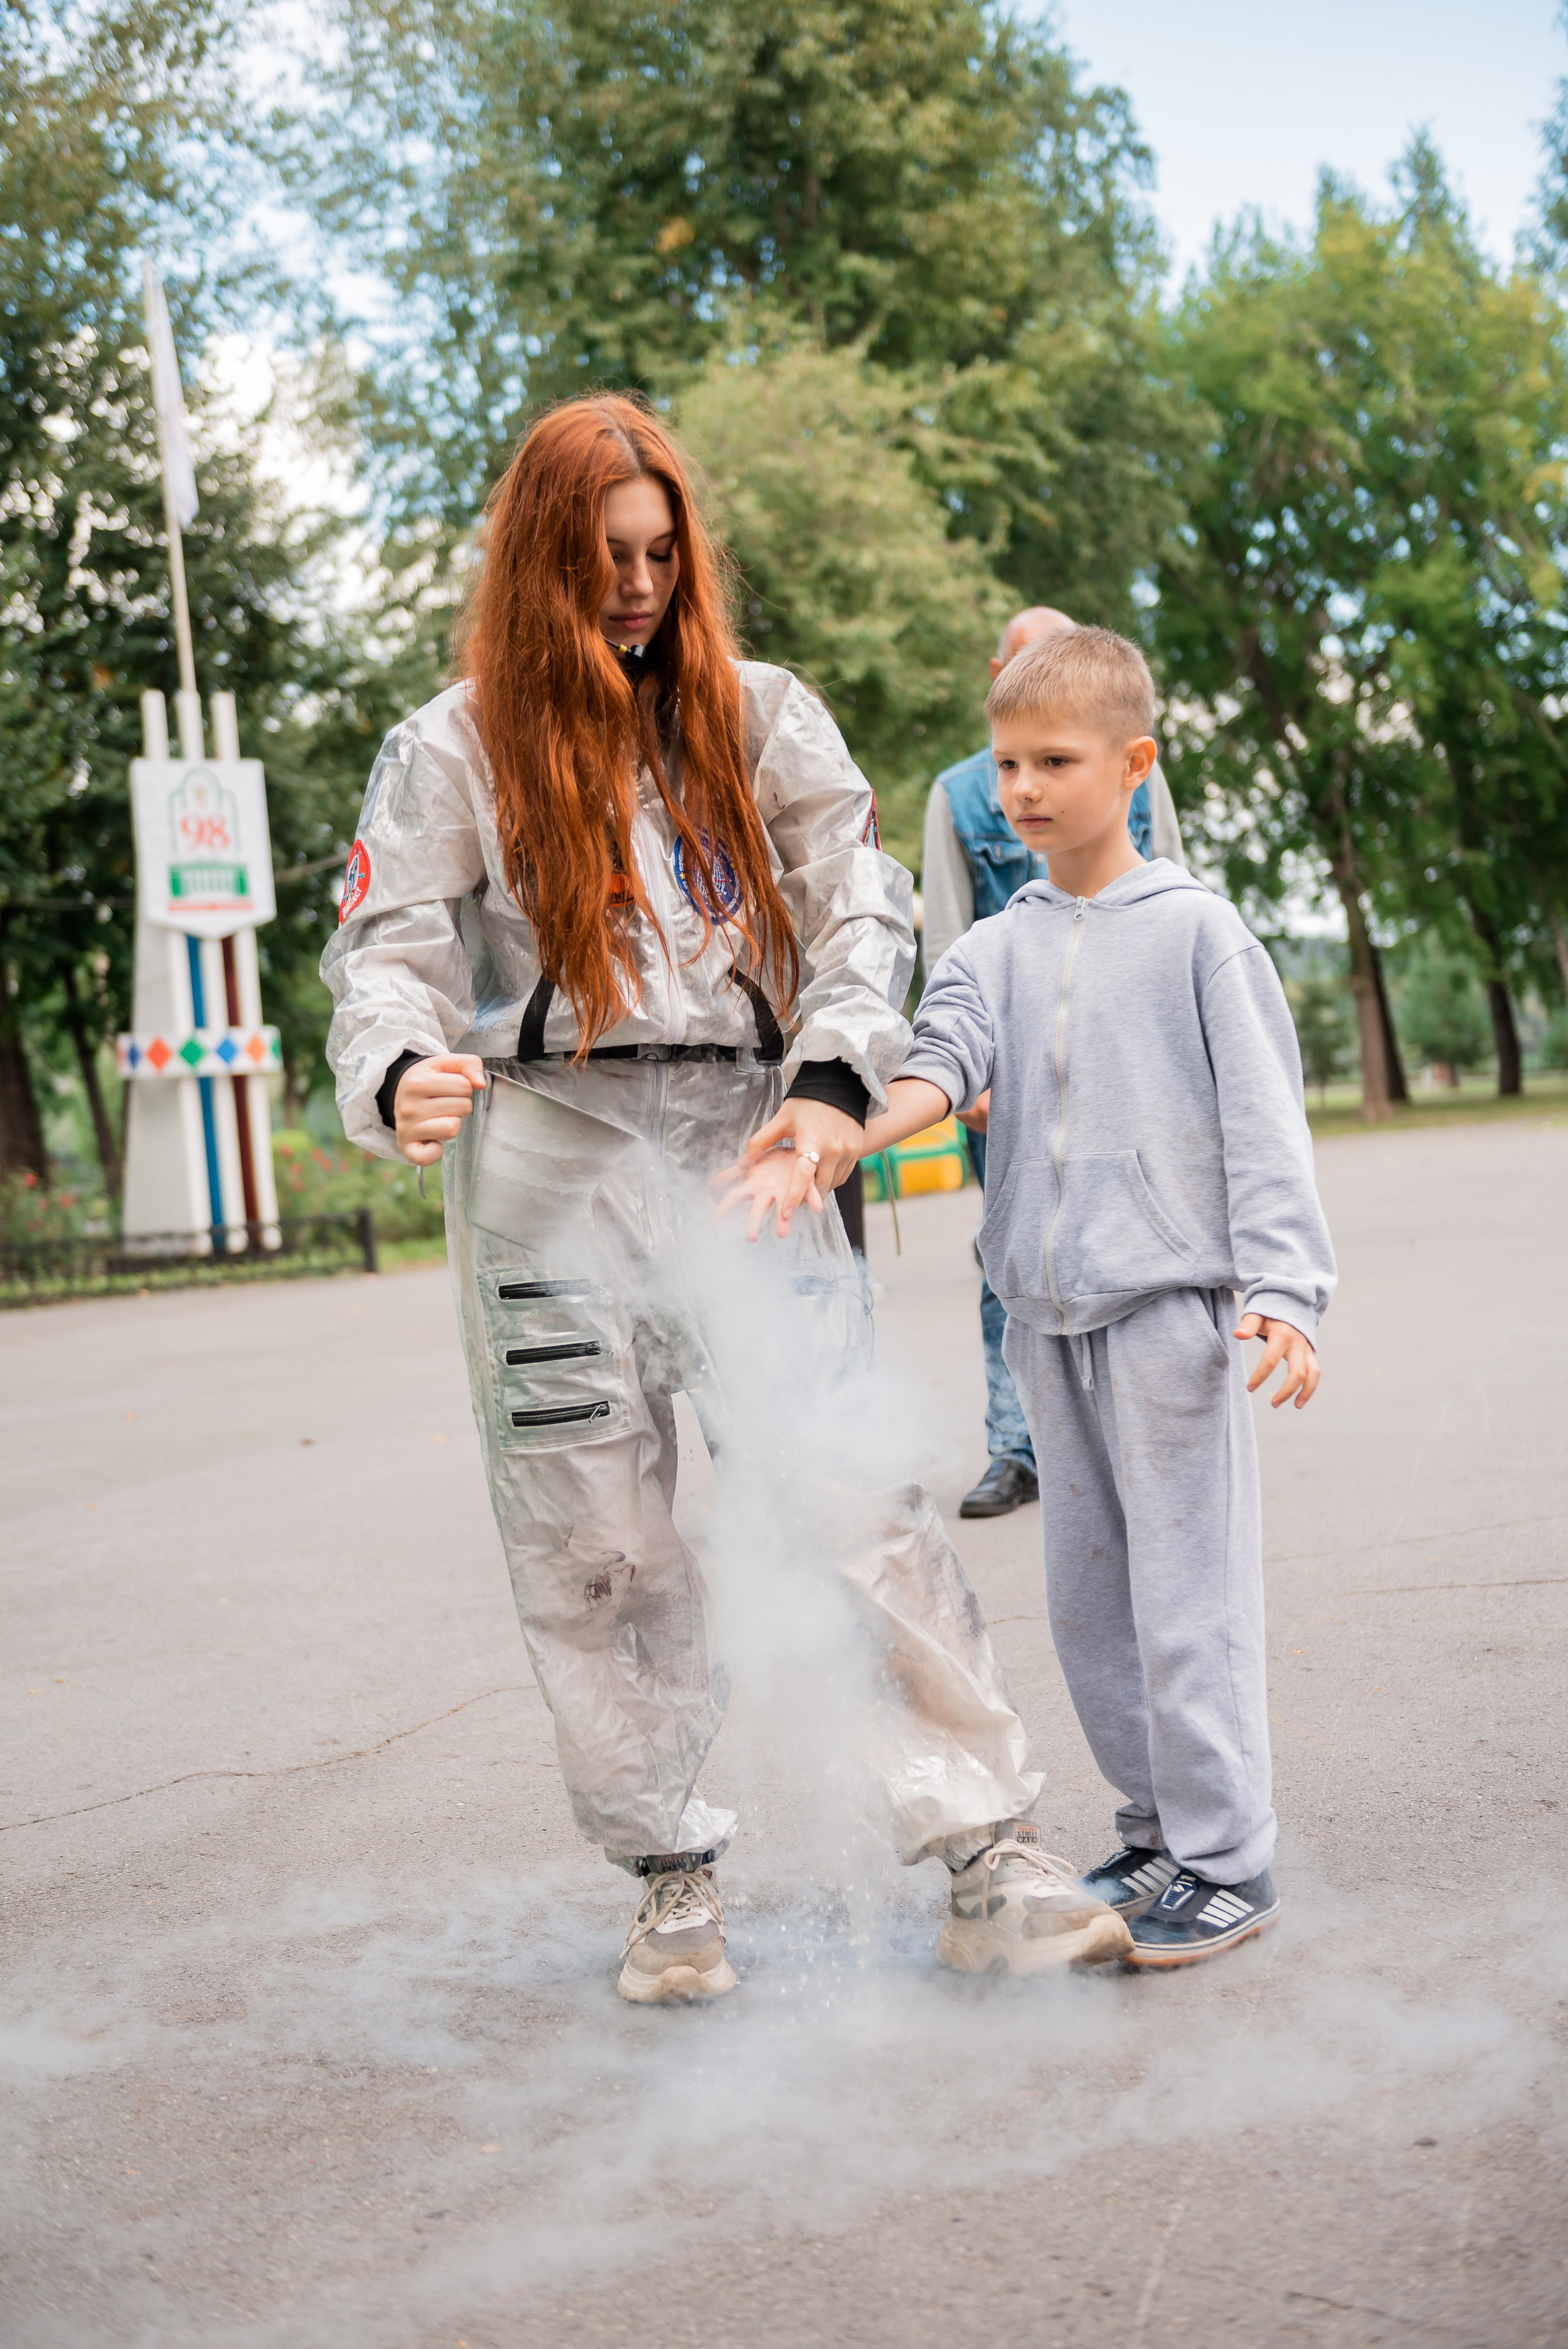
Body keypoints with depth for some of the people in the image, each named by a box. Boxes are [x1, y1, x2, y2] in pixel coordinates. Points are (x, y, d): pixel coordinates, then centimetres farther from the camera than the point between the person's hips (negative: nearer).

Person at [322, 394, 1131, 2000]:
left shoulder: (761, 717, 9)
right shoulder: (457, 746, 5)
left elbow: (861, 903, 1)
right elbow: (389, 948, -2)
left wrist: (834, 1084, -17)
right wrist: (402, 1079, -25)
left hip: (747, 1149, 1)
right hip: (549, 1163, 0)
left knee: (865, 1506, -6)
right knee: (596, 1549, 6)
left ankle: (990, 1865, 0)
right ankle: (673, 1882, 21)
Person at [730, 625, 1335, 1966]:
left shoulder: (1196, 931, -2)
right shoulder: (994, 951, 10)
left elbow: (1263, 1122, -5)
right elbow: (938, 1069, -6)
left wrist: (1284, 1288, -15)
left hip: (1172, 1299, -5)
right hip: (1047, 1312, 5)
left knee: (1186, 1587, -4)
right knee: (1085, 1593, 12)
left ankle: (1227, 1863, 7)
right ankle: (1157, 1831, 26)